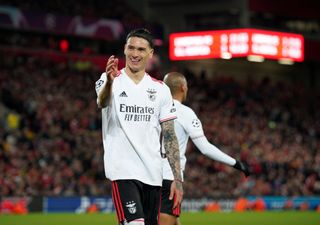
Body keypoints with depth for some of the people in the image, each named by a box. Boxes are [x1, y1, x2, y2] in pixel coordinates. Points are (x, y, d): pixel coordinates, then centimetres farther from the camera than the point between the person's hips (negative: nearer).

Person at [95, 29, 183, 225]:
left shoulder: (161, 90, 10)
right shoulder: (110, 80, -1)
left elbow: (170, 137, 10)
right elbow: (102, 102, -25)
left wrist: (178, 179, 2)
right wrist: (109, 82, -49)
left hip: (153, 174, 5)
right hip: (123, 170, -5)